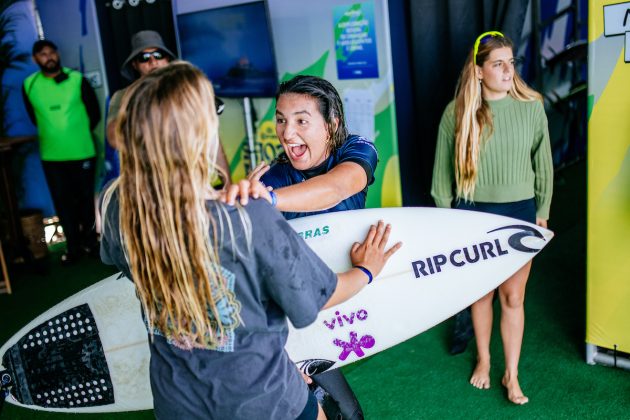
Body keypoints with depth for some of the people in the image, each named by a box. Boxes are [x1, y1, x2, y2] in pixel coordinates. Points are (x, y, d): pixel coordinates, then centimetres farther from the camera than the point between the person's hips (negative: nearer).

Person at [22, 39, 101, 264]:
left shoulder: (77, 80, -6)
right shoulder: (29, 85, -1)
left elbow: (94, 112, 2)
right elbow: (35, 118, 14)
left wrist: (78, 133, 7)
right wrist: (54, 133, 14)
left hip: (82, 152, -1)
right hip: (51, 156, 2)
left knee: (86, 198, 11)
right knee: (62, 203, 8)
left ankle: (90, 241, 27)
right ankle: (73, 246, 21)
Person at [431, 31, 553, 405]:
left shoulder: (532, 107, -5)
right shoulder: (456, 112, -7)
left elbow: (543, 164, 5)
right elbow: (443, 169, 1)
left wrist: (542, 211, 7)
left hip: (519, 212, 0)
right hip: (472, 213, 0)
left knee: (513, 297, 7)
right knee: (480, 292, 15)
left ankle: (512, 374, 24)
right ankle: (483, 360, 36)